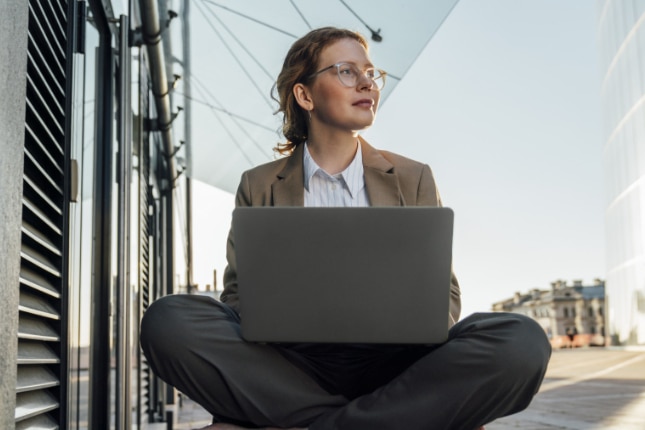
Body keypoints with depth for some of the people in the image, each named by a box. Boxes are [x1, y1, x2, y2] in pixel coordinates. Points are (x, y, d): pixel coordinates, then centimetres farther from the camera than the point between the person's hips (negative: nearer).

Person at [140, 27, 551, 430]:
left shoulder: (413, 178, 16)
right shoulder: (259, 186, 14)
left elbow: (442, 295, 12)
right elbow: (238, 294, 10)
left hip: (390, 364, 1)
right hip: (290, 363, 0)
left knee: (522, 341, -28)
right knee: (168, 321, -28)